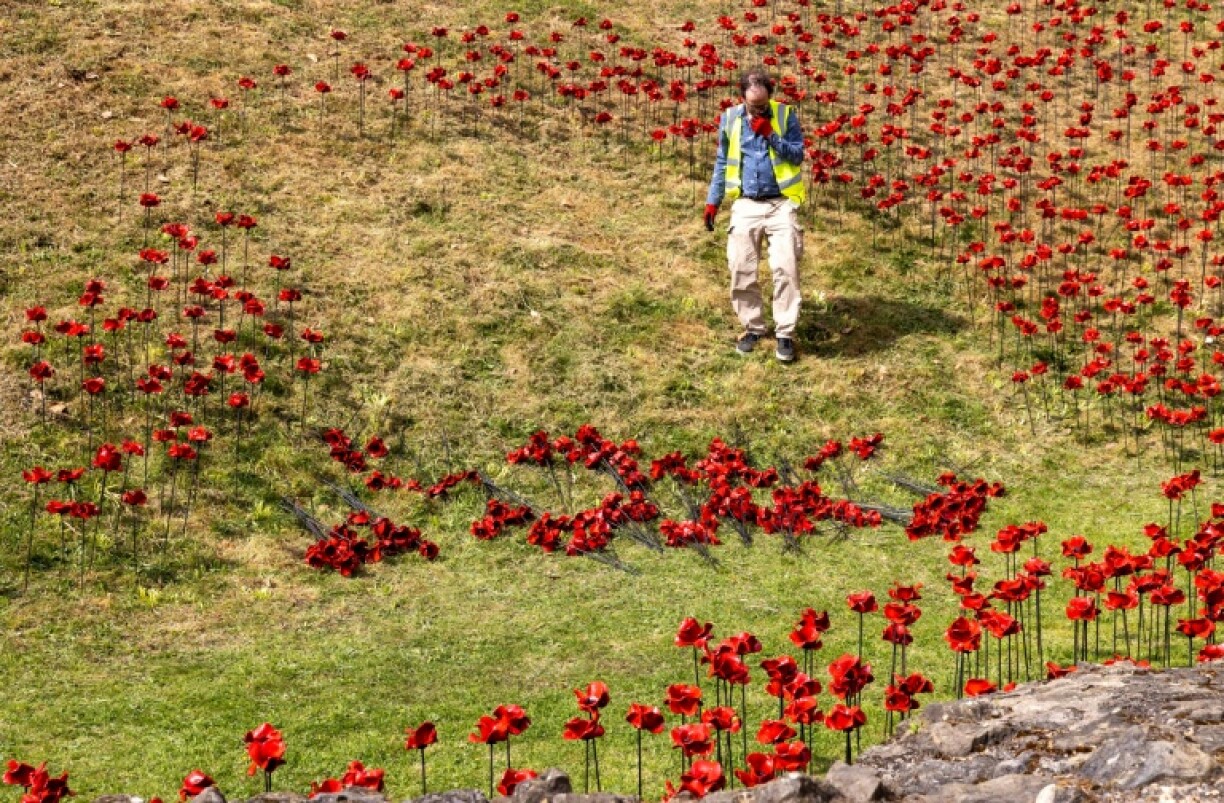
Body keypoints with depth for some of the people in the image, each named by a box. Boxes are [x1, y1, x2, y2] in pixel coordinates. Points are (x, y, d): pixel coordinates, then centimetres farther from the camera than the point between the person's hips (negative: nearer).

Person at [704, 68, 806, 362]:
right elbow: (722, 162, 13)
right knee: (741, 269, 1)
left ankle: (785, 333, -4)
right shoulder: (729, 118, 5)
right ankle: (753, 328, 16)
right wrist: (712, 201, 11)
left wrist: (771, 135, -17)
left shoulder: (786, 115, -1)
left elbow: (798, 155, -6)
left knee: (785, 267, -11)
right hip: (746, 205, 3)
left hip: (781, 203, -2)